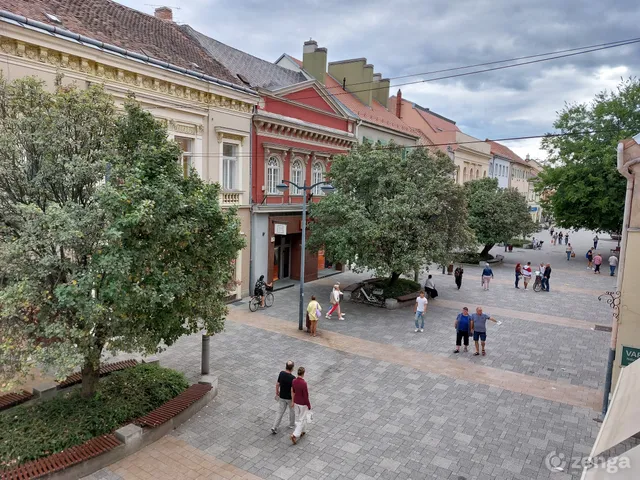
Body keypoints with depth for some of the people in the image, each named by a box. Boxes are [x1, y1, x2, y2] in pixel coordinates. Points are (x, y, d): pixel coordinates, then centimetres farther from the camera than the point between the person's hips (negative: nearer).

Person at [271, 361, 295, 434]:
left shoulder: (281, 373, -12)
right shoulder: (293, 378, -27)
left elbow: (277, 384, -2)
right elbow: (292, 391, -23)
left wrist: (277, 393, 14)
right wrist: (293, 401, -14)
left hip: (282, 397, 4)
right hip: (289, 398, -4)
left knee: (280, 412, 14)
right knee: (292, 410, 21)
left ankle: (274, 427, 9)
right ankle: (292, 424, 39)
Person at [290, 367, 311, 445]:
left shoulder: (294, 381, -11)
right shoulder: (304, 383, -32)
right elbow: (306, 396, -25)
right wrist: (309, 405, -10)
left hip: (296, 402, 6)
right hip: (303, 404, -6)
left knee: (298, 417, 25)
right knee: (302, 419, 9)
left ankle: (300, 432, 41)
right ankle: (294, 435, 4)